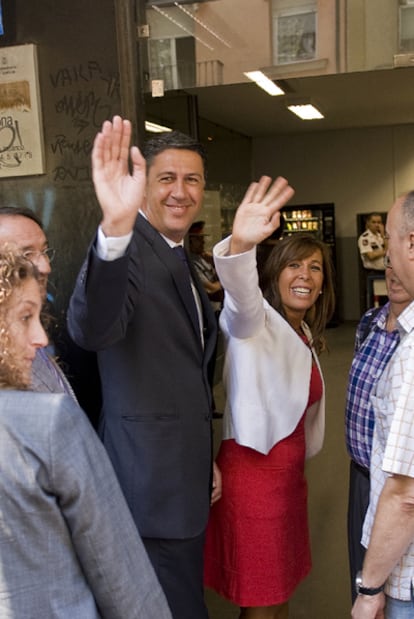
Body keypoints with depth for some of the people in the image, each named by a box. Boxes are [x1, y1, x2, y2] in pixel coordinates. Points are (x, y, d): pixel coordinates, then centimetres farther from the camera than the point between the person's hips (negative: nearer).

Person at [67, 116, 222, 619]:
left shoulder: (182, 262, 11)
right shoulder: (128, 251, -18)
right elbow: (92, 330, -40)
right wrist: (114, 230, -55)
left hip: (186, 479, 9)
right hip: (152, 483, -9)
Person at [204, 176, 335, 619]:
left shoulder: (305, 337, 10)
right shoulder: (255, 320, -16)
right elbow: (240, 295, -41)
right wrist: (240, 246, -59)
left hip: (289, 473, 8)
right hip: (252, 471, -8)